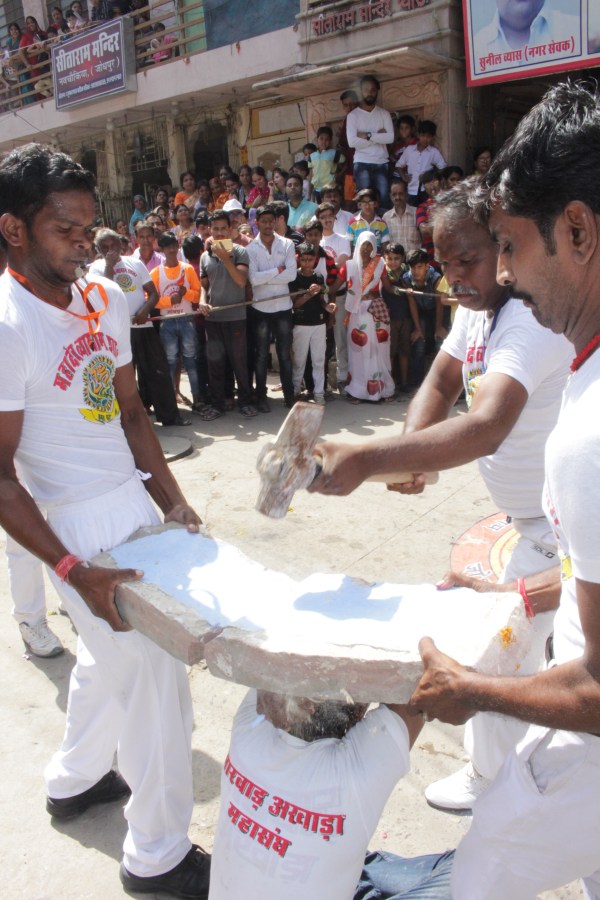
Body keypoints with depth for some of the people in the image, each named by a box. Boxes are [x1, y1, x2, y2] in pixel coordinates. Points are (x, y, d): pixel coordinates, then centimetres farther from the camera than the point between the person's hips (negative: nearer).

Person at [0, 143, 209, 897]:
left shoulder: (106, 299, 3)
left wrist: (172, 502, 7)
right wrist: (75, 572, -21)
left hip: (131, 503, 8)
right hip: (80, 526, -8)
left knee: (108, 653, 25)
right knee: (155, 678, 3)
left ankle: (74, 780, 51)